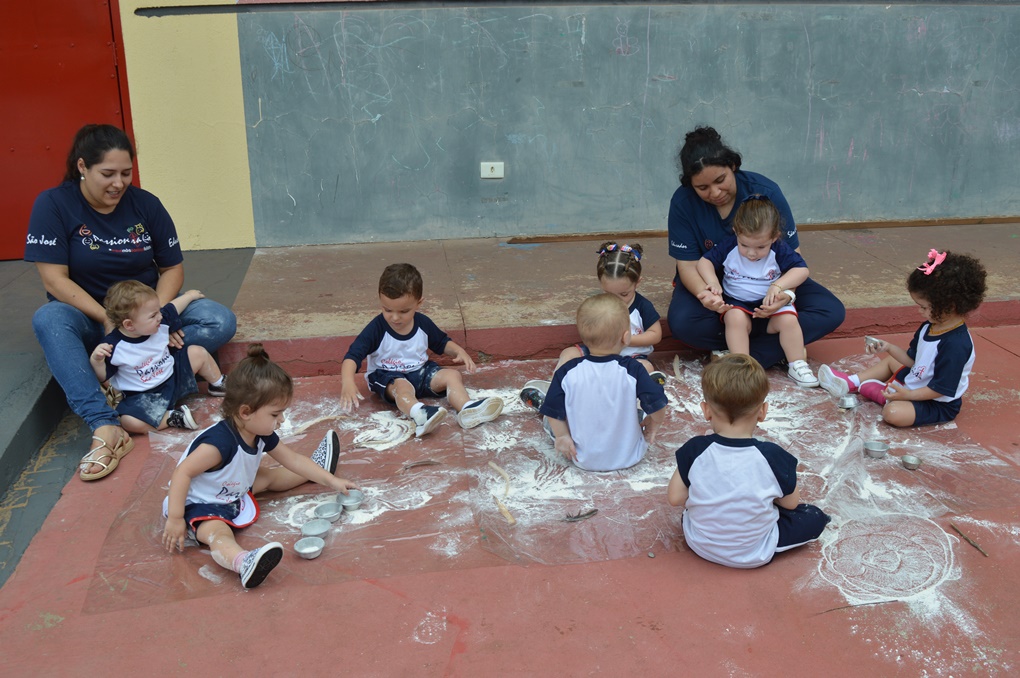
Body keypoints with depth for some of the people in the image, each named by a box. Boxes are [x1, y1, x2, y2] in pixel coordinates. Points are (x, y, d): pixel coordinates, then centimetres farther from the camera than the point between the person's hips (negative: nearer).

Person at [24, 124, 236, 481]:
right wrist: (107, 318, -26)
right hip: (89, 317, -2)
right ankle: (105, 426, -49)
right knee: (48, 320, -37)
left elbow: (173, 267, -1)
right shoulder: (53, 205, -11)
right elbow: (54, 278, -16)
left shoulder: (144, 204, -4)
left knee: (221, 321, -21)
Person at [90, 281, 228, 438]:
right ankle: (172, 418, -16)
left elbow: (173, 309, 14)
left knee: (197, 352, 4)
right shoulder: (113, 345, -23)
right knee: (129, 422, -32)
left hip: (173, 377, 5)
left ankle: (218, 385, 29)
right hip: (144, 396, -5)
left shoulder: (161, 323, -9)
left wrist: (190, 295, 29)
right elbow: (102, 376, -13)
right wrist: (96, 360, -34)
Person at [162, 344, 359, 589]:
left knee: (267, 476, 23)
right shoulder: (220, 442, -33)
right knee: (218, 534, -37)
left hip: (233, 493, 10)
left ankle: (315, 470, 48)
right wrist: (175, 519, -30)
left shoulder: (262, 435, -6)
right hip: (200, 506, -9)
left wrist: (331, 481, 8)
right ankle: (243, 562, -69)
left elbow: (293, 460, 7)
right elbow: (182, 472, -31)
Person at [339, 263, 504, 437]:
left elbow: (442, 343, 13)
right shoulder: (376, 328, -16)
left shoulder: (423, 323, -3)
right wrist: (348, 381, -40)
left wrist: (460, 352, -7)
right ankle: (419, 414, -70)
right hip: (386, 376, -5)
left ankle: (467, 409, -42)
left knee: (452, 375, -15)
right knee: (402, 386, -37)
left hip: (420, 371, 5)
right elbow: (353, 355, -22)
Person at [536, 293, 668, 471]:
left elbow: (553, 413, -10)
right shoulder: (633, 370, -20)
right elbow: (657, 407, -17)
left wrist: (562, 437, 6)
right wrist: (653, 426, 4)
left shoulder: (567, 372, -16)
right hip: (630, 457, -1)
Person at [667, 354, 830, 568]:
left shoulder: (695, 450, -22)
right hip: (753, 556, -1)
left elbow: (674, 498, -12)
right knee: (815, 517, 14)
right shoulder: (772, 456, -25)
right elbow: (791, 502, -9)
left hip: (699, 545, 1)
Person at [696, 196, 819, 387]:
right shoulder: (728, 247, -6)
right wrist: (713, 283, -19)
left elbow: (802, 270, -8)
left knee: (788, 319, -26)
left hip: (771, 306, 1)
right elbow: (704, 262, -1)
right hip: (737, 304, -1)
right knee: (735, 318, -33)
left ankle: (797, 364, -9)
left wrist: (778, 286, -22)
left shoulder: (780, 250, -5)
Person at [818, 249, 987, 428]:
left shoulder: (956, 345, -31)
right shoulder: (930, 326, -2)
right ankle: (852, 383, 17)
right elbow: (912, 359, 7)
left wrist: (907, 395, -29)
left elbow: (941, 388, -29)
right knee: (890, 359, 25)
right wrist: (888, 348, -4)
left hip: (938, 405, -10)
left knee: (893, 412, -32)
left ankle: (881, 393, -3)